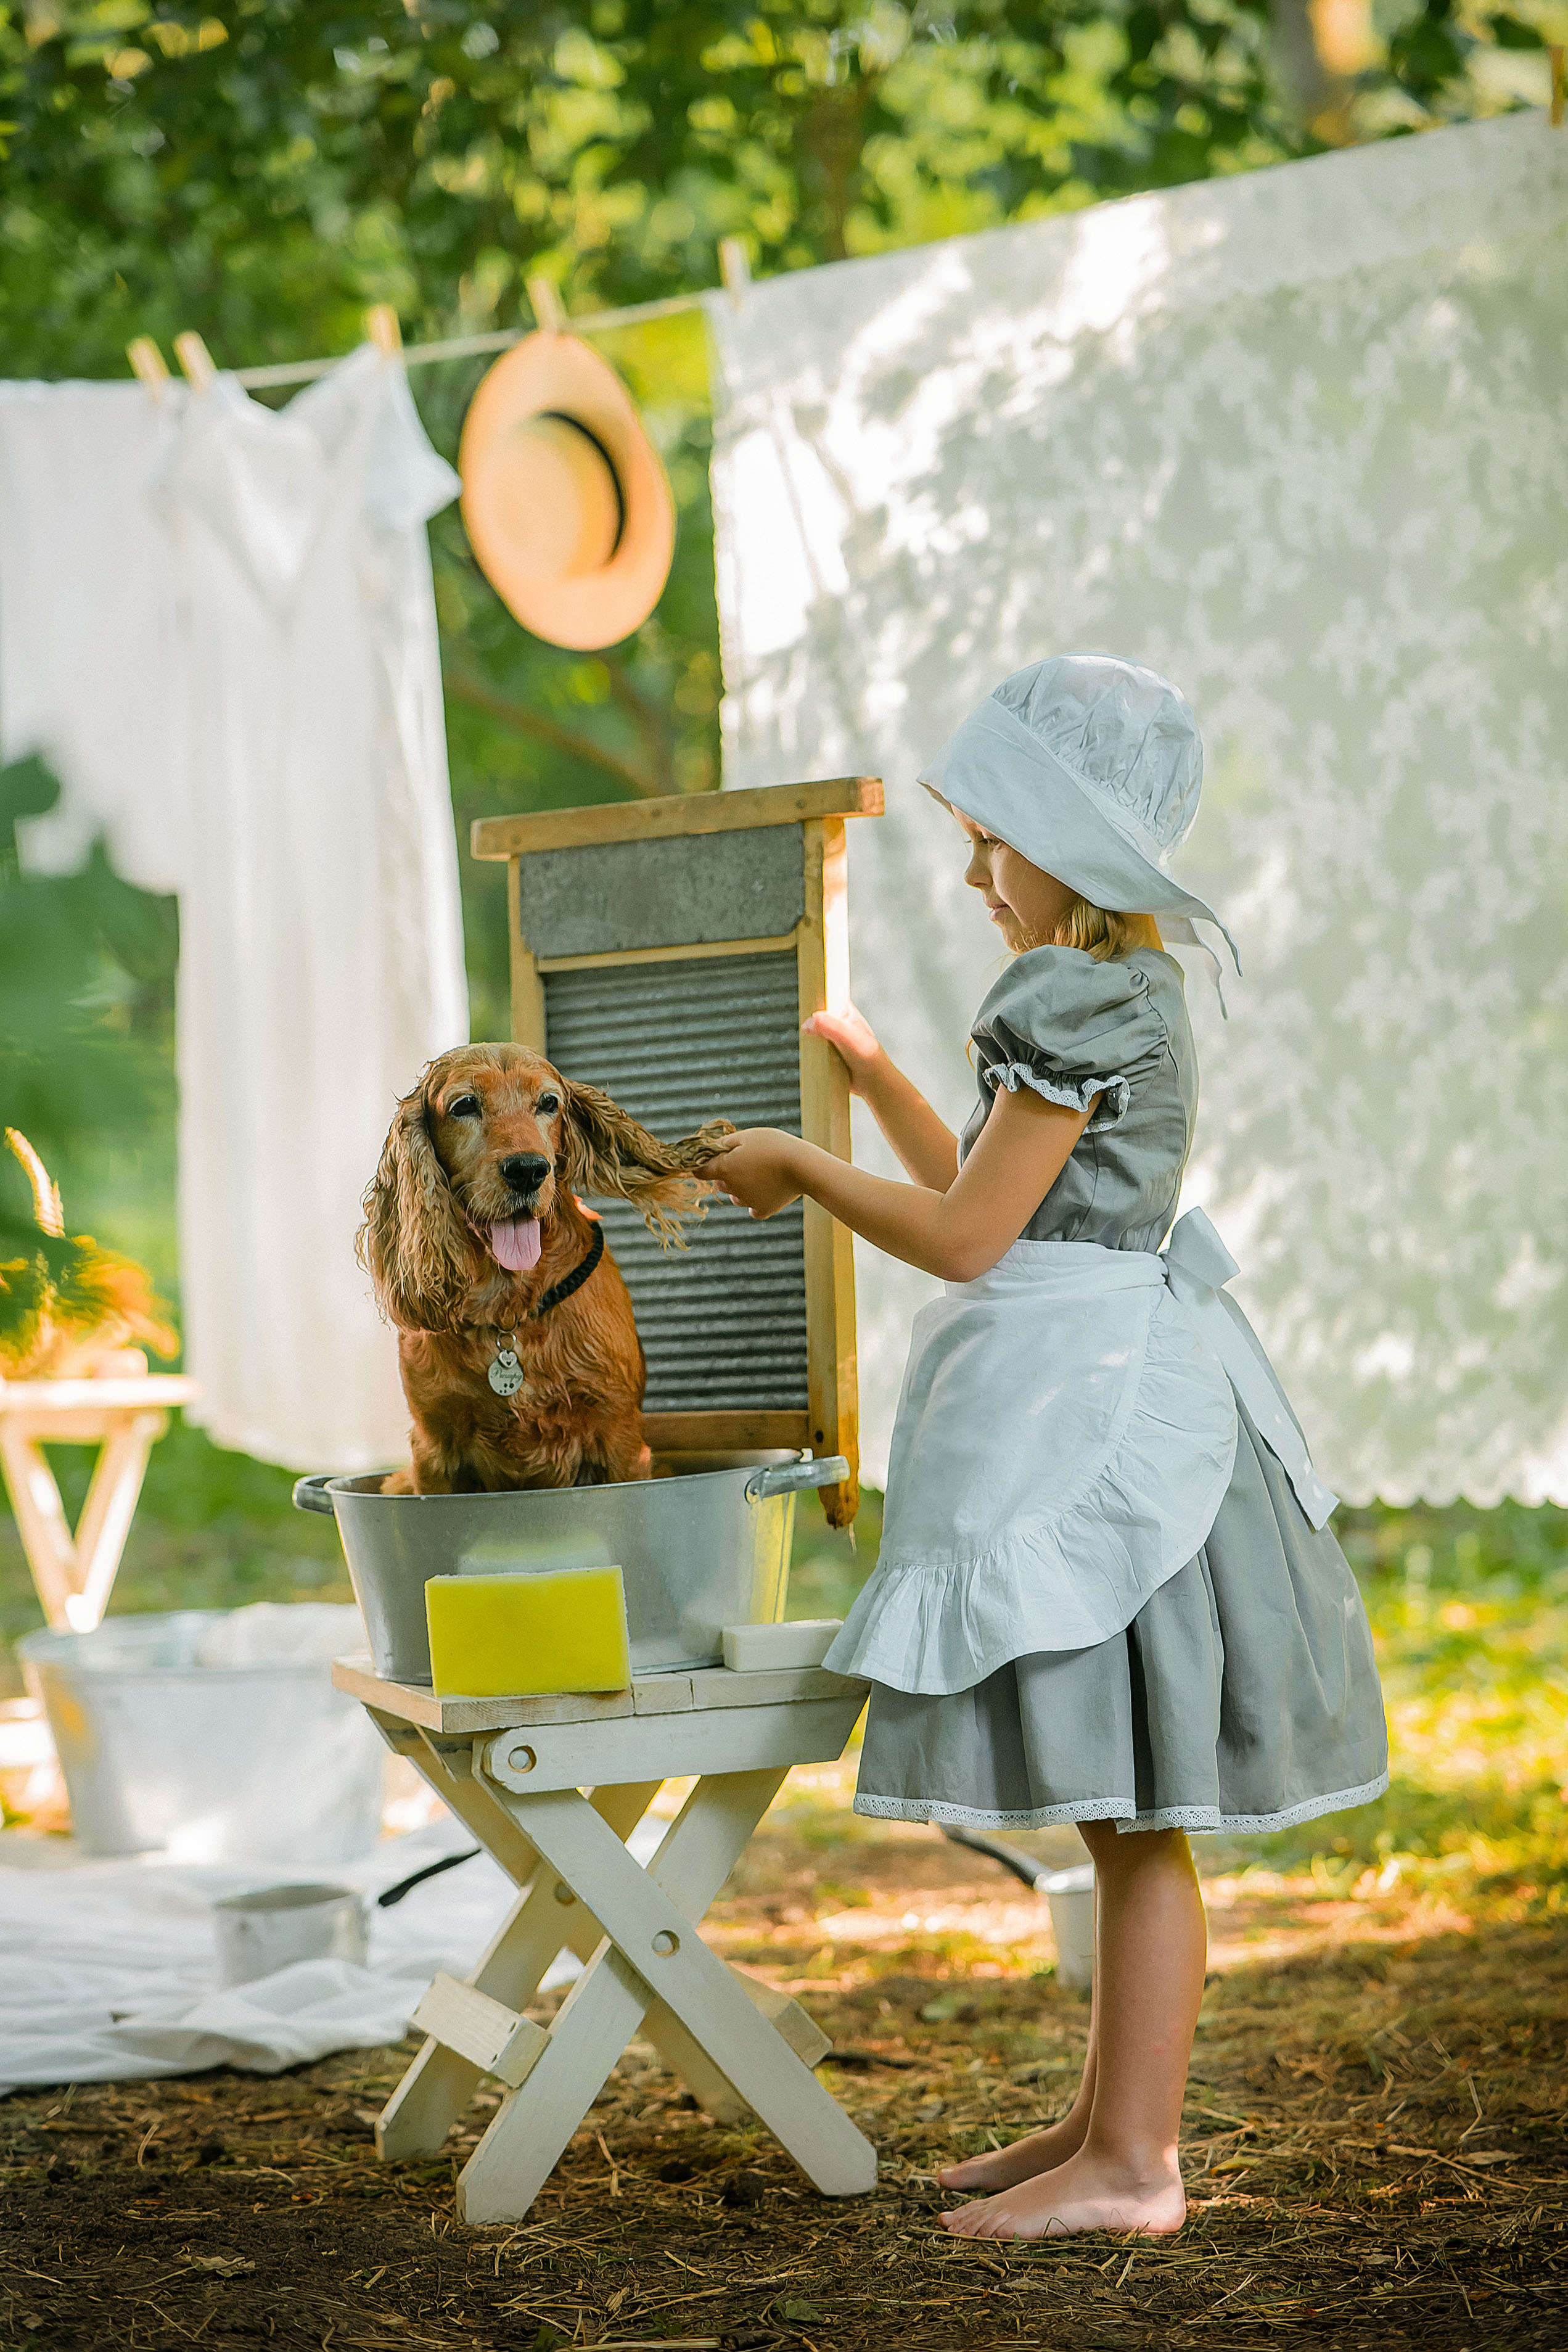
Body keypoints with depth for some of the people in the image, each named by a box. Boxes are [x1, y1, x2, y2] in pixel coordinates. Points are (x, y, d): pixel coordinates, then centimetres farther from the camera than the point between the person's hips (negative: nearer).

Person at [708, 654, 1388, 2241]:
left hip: (1089, 1421, -10)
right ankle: (1114, 2117, 24)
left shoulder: (1082, 1001, -16)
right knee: (1119, 1813, 15)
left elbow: (965, 1236, -17)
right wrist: (870, 1072, 25)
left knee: (1130, 1813, -4)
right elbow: (998, 1200, 23)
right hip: (1073, 1410, 10)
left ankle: (1130, 2167, 2)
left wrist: (800, 1172, -4)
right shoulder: (1115, 991, 15)